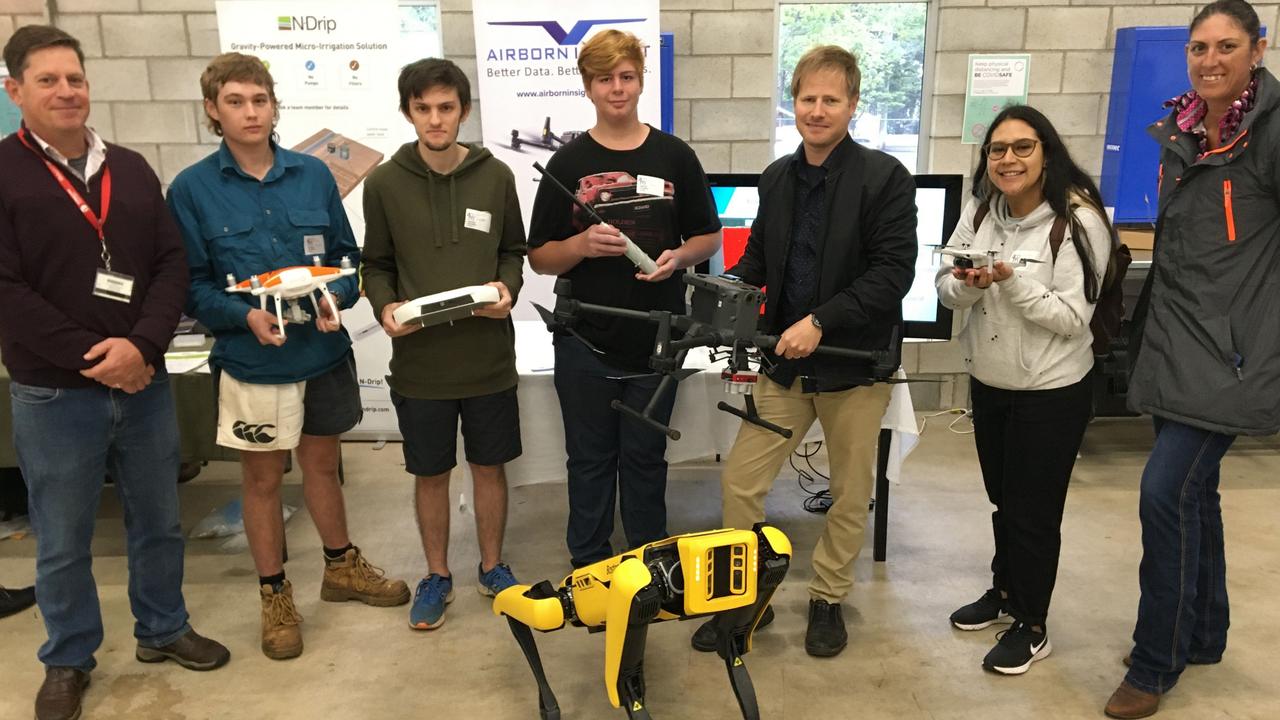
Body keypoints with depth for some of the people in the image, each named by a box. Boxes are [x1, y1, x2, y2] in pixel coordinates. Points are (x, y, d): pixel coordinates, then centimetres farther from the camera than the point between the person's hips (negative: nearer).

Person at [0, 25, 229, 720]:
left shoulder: (132, 169, 8)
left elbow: (171, 264, 2)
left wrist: (141, 344, -13)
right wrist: (92, 358, -17)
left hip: (144, 383, 4)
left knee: (158, 521, 15)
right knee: (62, 540, 10)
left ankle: (163, 629, 35)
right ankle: (67, 661, 29)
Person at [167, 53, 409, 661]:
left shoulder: (313, 174, -1)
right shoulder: (192, 189, -7)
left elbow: (347, 253, 5)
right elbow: (191, 284, -5)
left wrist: (336, 297, -15)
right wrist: (245, 316, -22)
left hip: (325, 351, 2)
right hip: (252, 359, -2)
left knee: (322, 462, 18)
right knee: (262, 477, 11)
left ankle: (342, 567, 39)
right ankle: (275, 596, 29)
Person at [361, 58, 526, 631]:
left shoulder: (495, 176, -2)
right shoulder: (384, 184, -3)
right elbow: (376, 264, 5)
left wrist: (507, 289, -12)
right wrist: (384, 307, -14)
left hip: (488, 357, 1)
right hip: (419, 360, 0)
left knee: (489, 466, 14)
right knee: (430, 473, 13)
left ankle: (492, 566, 35)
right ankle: (437, 575, 33)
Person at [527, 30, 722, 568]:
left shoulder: (675, 156, 3)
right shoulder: (568, 163, 1)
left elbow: (708, 236, 9)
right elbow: (540, 257, 2)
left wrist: (678, 257, -13)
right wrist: (582, 245, -19)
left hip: (656, 340, 1)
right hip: (586, 343, 0)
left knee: (645, 458, 13)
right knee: (590, 461, 11)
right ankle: (587, 569, 27)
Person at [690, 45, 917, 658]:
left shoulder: (885, 178, -10)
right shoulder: (776, 178, 7)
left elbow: (894, 272, -16)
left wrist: (821, 321, -24)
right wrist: (730, 287, -5)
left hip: (854, 362, -4)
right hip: (786, 361, 4)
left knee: (850, 494, 11)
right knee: (739, 482, 3)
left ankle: (828, 600, 33)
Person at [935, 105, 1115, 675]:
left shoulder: (1079, 220, -18)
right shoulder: (980, 211, 0)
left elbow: (1072, 318, -20)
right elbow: (946, 290, -1)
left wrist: (1010, 281, -31)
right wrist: (970, 284, -22)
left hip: (1051, 393, -6)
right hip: (988, 382, 6)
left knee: (1033, 512, 6)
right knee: (1002, 498, 22)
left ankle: (1032, 627, 26)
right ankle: (1004, 592, 43)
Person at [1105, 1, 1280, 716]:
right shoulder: (1181, 130, 10)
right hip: (1174, 338, 7)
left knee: (1166, 492, -10)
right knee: (1193, 491, 16)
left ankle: (1157, 661, 7)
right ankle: (1203, 633, 33)